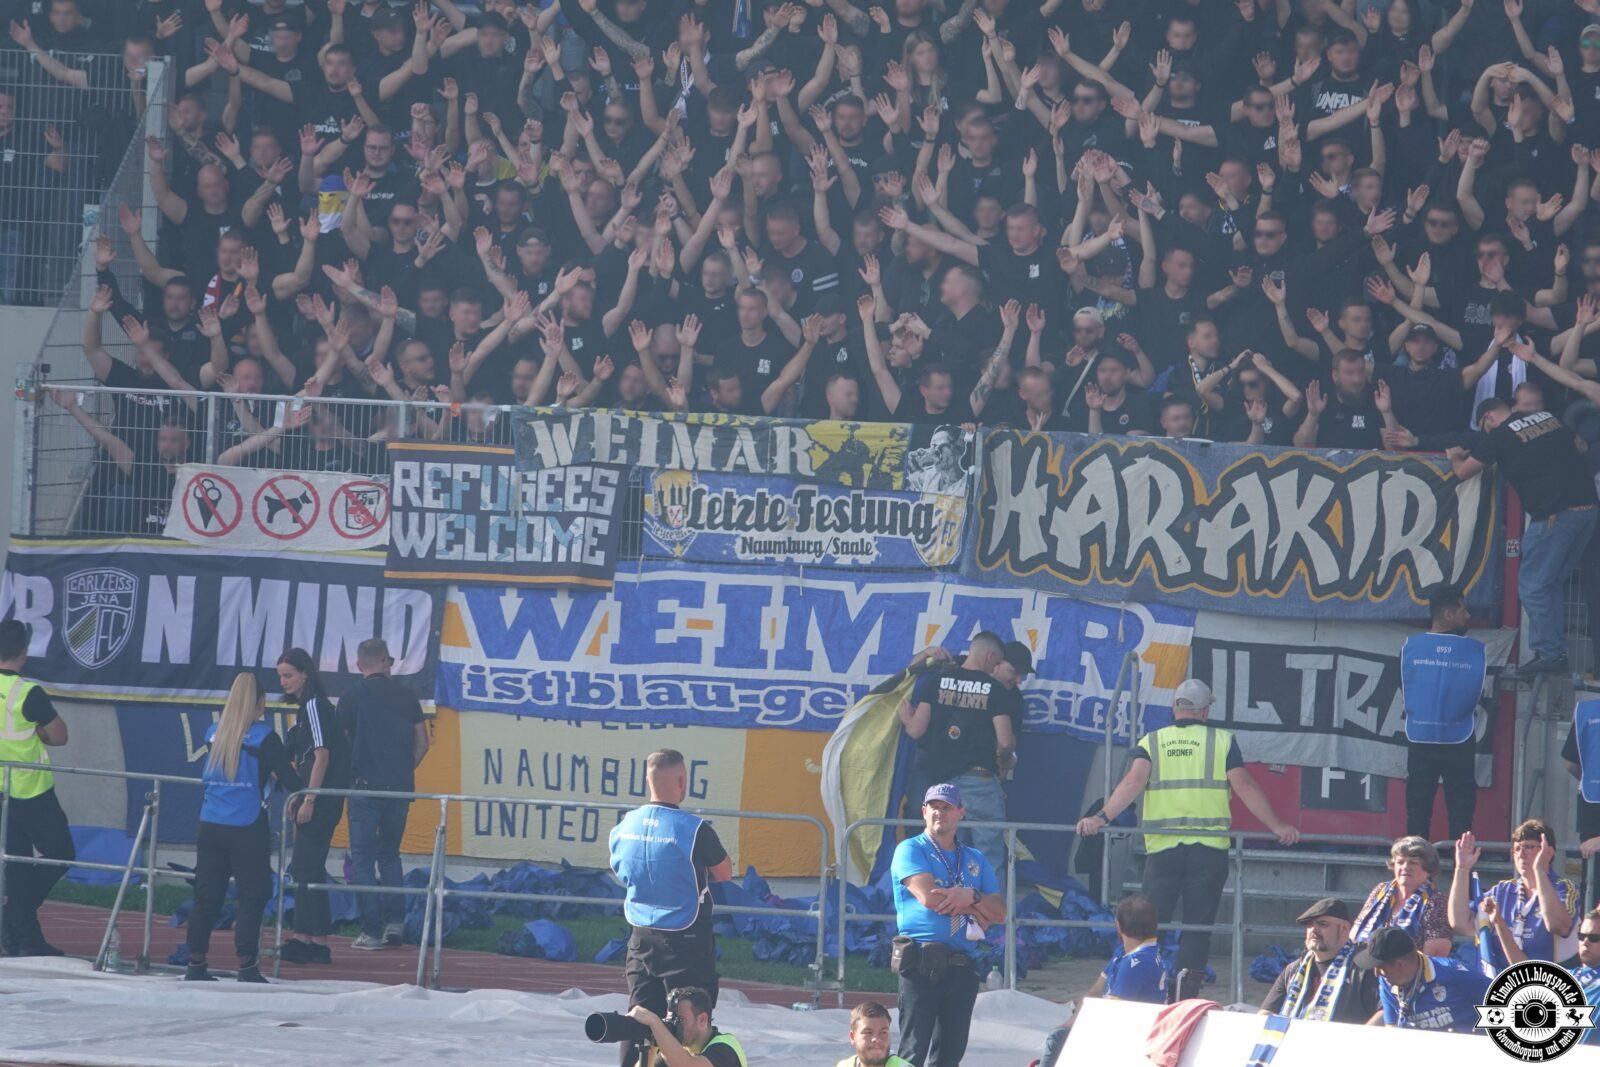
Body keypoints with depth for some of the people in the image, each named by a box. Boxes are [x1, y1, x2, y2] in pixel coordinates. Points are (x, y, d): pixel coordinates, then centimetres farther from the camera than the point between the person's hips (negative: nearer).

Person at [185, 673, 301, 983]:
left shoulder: (214, 734, 7)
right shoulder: (263, 737, -8)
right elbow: (289, 779, -9)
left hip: (210, 827, 5)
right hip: (247, 829, -5)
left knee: (206, 897, 10)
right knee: (252, 897, 1)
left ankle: (196, 965, 15)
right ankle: (247, 966, -3)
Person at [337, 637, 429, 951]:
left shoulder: (352, 696, -4)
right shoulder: (405, 696, 6)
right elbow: (422, 743, 8)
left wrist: (346, 776, 11)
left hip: (365, 786, -4)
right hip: (400, 789, 4)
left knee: (362, 859, 2)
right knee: (389, 855, 18)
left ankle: (372, 931, -3)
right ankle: (394, 922, 6)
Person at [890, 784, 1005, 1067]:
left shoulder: (975, 860, 19)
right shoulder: (910, 850, 3)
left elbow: (999, 912, 10)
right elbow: (928, 896, -13)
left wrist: (970, 896, -11)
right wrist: (976, 907, -1)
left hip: (963, 967, 6)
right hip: (921, 965, -5)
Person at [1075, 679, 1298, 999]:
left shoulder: (1151, 742, 8)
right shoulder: (1222, 741, 5)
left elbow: (1133, 783, -7)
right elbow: (1244, 787, 0)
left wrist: (1102, 818, -12)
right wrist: (1276, 826, 5)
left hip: (1161, 849, 1)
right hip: (1209, 849, -1)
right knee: (1198, 925, 3)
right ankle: (1186, 996, -4)